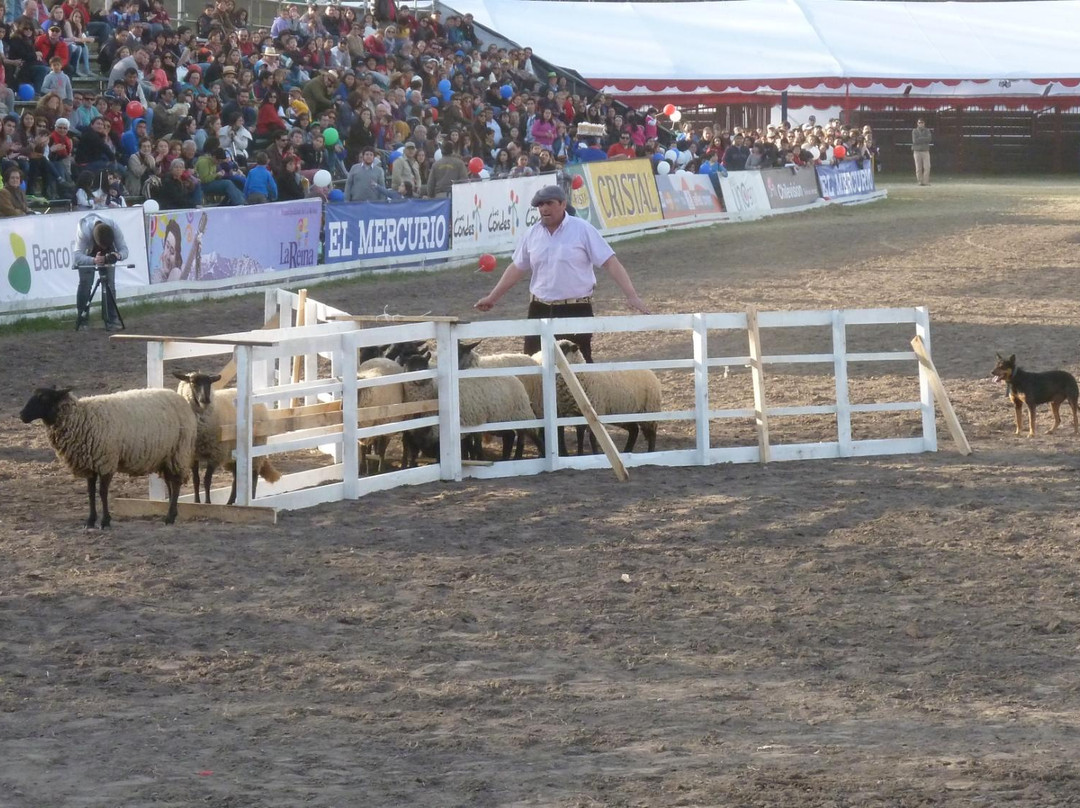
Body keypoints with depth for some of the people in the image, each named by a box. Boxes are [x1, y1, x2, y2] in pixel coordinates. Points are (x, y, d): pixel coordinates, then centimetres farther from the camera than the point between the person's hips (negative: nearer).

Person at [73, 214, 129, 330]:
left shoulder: (114, 228, -36)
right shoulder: (83, 231, -42)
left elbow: (124, 249, -29)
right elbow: (78, 257, -44)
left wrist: (118, 255, -52)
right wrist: (94, 260, -62)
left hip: (108, 254, 2)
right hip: (87, 253, -2)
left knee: (109, 284, -9)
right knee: (85, 283, -12)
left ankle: (112, 320, -4)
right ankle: (82, 320, -3)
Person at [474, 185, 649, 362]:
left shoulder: (582, 230, -6)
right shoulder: (532, 234, 6)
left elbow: (610, 262, -8)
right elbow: (517, 268, 19)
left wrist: (631, 296, -16)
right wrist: (493, 297, 22)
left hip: (576, 312, -4)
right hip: (540, 311, 4)